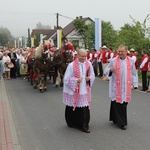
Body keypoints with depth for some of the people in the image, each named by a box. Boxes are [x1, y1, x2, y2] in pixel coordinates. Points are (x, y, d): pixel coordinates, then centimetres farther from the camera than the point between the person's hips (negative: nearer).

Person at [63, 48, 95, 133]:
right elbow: (67, 79, -8)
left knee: (85, 108, 1)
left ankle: (84, 125, 14)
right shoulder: (72, 65, -10)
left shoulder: (88, 64, 3)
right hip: (74, 91, -3)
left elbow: (92, 75, 15)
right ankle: (72, 123, 27)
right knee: (73, 109, 7)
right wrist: (76, 80, -19)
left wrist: (89, 78, -6)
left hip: (85, 91, 3)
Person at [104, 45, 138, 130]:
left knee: (124, 103, 8)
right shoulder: (114, 61, -3)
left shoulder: (130, 61, 4)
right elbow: (106, 71, 0)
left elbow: (134, 73, 9)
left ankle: (119, 120, 24)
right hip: (116, 87, -2)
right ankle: (121, 122, 9)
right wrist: (110, 70, -22)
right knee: (117, 103, -2)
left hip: (126, 87, 2)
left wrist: (134, 84, 4)